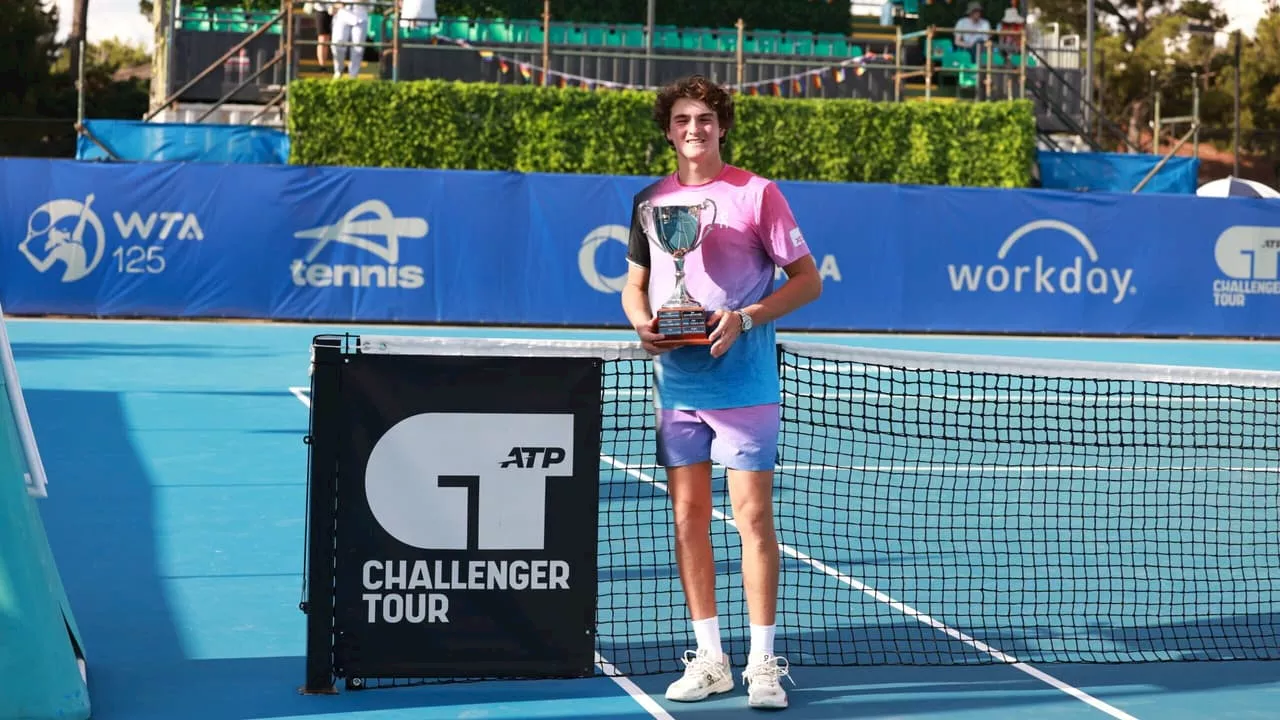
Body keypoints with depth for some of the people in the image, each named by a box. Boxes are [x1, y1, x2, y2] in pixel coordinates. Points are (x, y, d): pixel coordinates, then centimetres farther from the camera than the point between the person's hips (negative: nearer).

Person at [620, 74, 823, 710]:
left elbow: (807, 279, -2)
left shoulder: (756, 193, -3)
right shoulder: (651, 201, 11)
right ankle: (708, 658, 15)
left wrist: (746, 317, -16)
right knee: (688, 518, 6)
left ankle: (762, 663, 4)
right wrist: (641, 322, -4)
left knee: (753, 517, -4)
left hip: (743, 386, -4)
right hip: (676, 385, 4)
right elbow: (634, 284, 19)